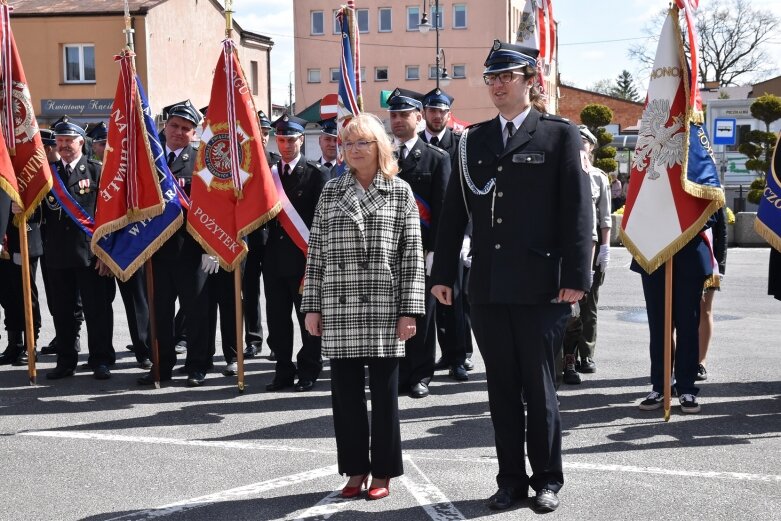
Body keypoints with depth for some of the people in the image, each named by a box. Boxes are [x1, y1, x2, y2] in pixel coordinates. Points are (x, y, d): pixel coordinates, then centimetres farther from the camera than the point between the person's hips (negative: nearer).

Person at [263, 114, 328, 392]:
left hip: (304, 257, -4)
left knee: (308, 316, 3)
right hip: (274, 257, 4)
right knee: (277, 317, 7)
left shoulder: (317, 173, -1)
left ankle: (309, 371, 15)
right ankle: (284, 370, 18)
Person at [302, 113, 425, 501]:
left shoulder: (400, 192, 3)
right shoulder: (331, 191, 9)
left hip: (384, 308, -2)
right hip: (339, 309, 2)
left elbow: (412, 256, 0)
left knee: (383, 391, 4)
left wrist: (410, 310, -6)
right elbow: (316, 252, 8)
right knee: (345, 391, 7)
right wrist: (311, 306, 3)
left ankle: (383, 472, 16)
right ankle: (355, 469, 19)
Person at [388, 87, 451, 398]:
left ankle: (419, 376, 13)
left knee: (422, 315, 3)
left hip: (422, 251, -2)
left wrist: (433, 252, -10)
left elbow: (441, 209, -3)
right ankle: (395, 376, 11)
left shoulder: (437, 158, 2)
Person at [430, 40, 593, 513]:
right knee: (502, 388, 10)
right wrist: (442, 273, 7)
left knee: (539, 386, 6)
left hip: (540, 286, -4)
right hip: (487, 286, 4)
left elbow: (578, 210, -6)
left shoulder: (560, 134, 0)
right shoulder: (474, 140, 12)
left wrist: (576, 277, -12)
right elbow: (455, 210, 12)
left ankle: (548, 479, 21)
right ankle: (511, 478, 22)